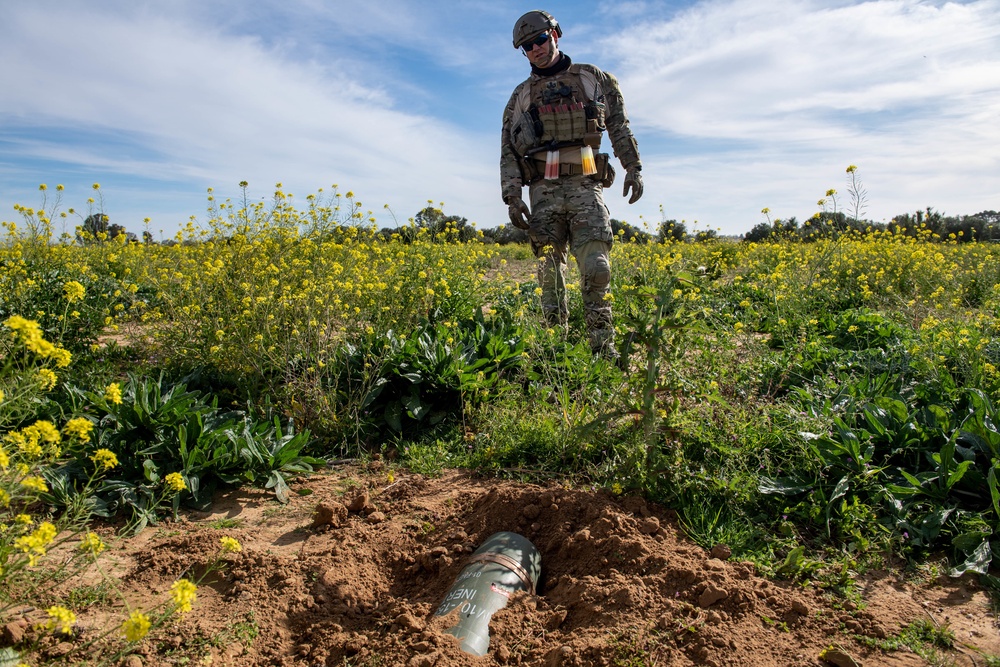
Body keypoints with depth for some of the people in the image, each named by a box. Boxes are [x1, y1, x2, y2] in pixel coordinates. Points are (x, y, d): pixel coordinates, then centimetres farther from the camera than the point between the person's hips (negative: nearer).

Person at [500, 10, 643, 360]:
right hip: (544, 191, 1)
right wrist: (512, 196, -2)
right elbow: (508, 151, 10)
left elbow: (619, 125, 15)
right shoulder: (521, 96, 16)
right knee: (550, 274, -2)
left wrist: (633, 167, 3)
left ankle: (603, 347, -6)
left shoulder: (594, 78, 15)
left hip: (586, 187, -1)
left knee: (596, 268, -13)